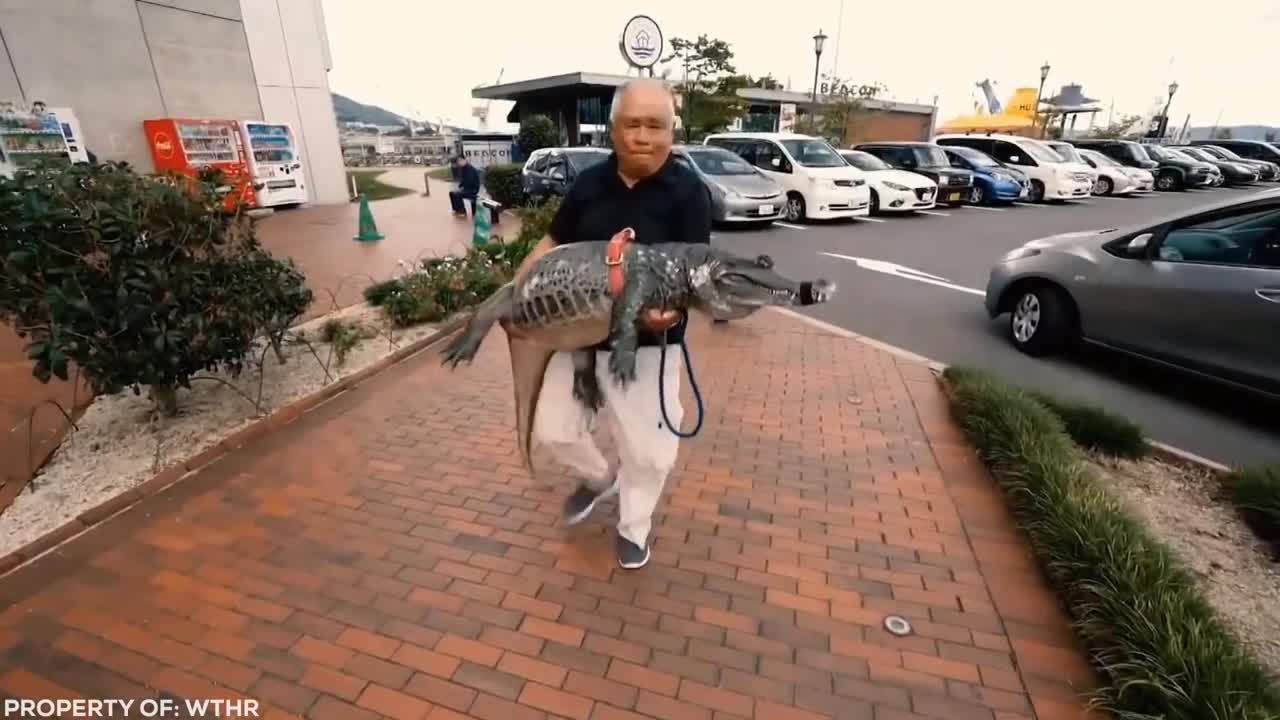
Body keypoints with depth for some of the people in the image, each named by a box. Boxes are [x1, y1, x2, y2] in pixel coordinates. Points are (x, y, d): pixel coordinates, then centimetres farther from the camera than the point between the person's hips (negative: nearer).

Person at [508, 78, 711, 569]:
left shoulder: (686, 191, -9)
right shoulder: (589, 183, 3)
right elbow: (553, 244, 10)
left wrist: (671, 308, -36)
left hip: (647, 344, -4)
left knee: (647, 449, 9)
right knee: (553, 428, 16)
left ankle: (633, 527, 37)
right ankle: (598, 479, 47)